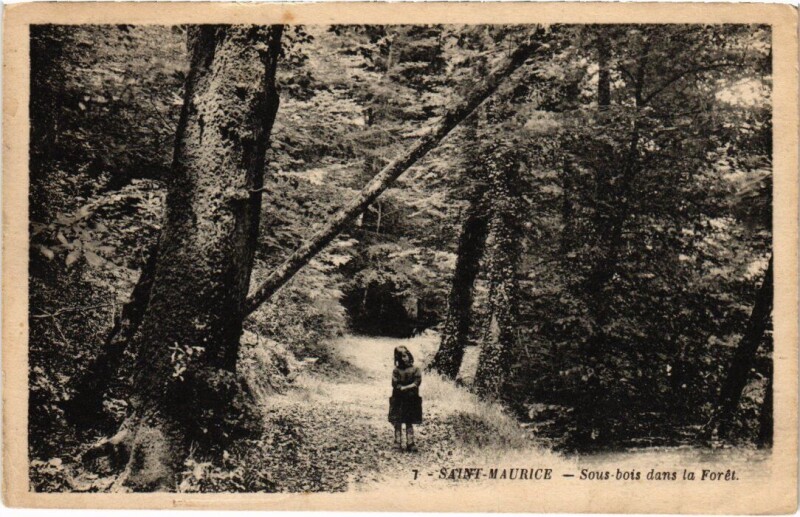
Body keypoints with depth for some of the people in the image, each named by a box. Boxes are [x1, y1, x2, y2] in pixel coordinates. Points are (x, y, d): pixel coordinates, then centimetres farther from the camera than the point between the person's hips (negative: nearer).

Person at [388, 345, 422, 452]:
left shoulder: (415, 370, 1)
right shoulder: (396, 370, 0)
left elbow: (417, 382, -9)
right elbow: (395, 385, -7)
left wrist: (403, 387, -17)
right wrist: (409, 387, -16)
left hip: (411, 400, 0)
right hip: (398, 400, 0)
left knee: (409, 423, 6)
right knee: (398, 423, 1)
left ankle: (410, 443, 8)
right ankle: (398, 443, 7)